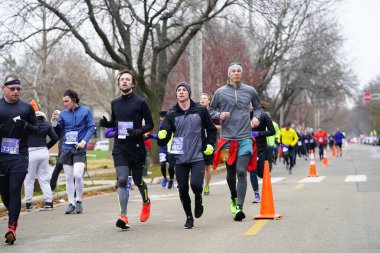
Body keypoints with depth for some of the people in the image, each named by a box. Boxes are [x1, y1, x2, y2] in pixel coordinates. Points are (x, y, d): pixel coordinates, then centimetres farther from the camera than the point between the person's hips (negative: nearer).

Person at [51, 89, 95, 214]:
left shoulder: (85, 111, 0)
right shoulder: (63, 113, 9)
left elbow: (91, 128, -2)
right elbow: (58, 130, 13)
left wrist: (84, 141, -13)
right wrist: (54, 121, -6)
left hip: (79, 149, -4)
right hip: (66, 148, 4)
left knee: (77, 174, -16)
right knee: (69, 177, 4)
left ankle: (79, 201, 1)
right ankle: (71, 203, 11)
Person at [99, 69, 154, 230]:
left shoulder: (140, 102, -3)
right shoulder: (115, 103, 10)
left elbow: (150, 124, -1)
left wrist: (139, 131, -19)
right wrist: (106, 123, 2)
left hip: (136, 148, -3)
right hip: (119, 148, 3)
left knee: (137, 180, 10)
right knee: (122, 180, -11)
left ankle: (146, 203, 41)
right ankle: (123, 216, -13)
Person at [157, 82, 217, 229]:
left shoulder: (200, 110, 2)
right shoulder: (172, 115, 3)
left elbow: (211, 129, 16)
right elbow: (163, 141, 0)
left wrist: (210, 145, 3)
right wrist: (161, 136, -22)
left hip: (198, 157, -2)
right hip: (180, 158, 2)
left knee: (196, 184, -19)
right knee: (183, 189, 2)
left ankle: (198, 200, 16)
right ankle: (189, 217, 22)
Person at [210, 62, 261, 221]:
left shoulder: (250, 91, 7)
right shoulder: (220, 92, 4)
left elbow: (257, 107, 22)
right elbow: (210, 111, 12)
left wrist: (256, 117, 2)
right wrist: (219, 115, -8)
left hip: (245, 138, -1)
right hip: (227, 138, 1)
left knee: (241, 172, -13)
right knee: (230, 173, 11)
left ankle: (239, 207, -16)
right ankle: (234, 198, 38)